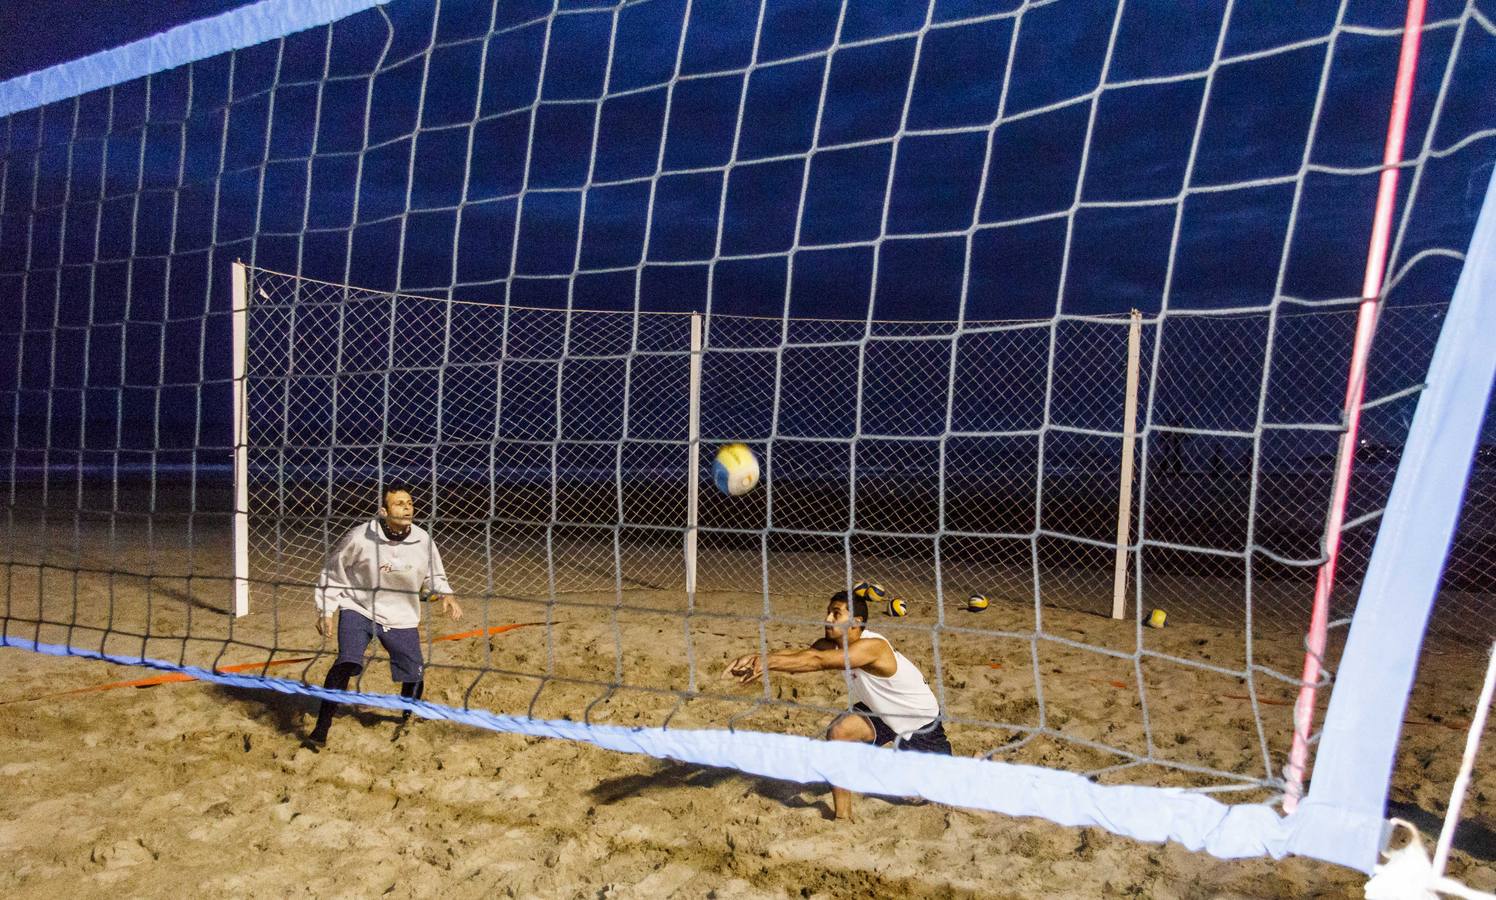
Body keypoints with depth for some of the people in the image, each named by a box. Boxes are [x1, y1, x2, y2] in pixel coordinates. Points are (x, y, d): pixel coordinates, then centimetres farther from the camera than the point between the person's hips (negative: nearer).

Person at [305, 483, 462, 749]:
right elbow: (332, 572, -3)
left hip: (402, 618, 3)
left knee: (414, 674, 5)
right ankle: (321, 729, -9)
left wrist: (444, 596, -13)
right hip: (358, 609, -3)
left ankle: (408, 719, 38)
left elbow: (433, 577, 7)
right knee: (347, 662, -23)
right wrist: (325, 611, -2)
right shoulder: (359, 537, -18)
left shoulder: (422, 540, -10)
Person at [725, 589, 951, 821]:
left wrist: (768, 662, -56)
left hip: (923, 722, -6)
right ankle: (842, 815, -7)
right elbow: (800, 653, -32)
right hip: (882, 712, 6)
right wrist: (757, 659, -49)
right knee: (838, 732, -20)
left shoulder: (872, 646, -38)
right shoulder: (834, 644, -14)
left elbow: (818, 661, -51)